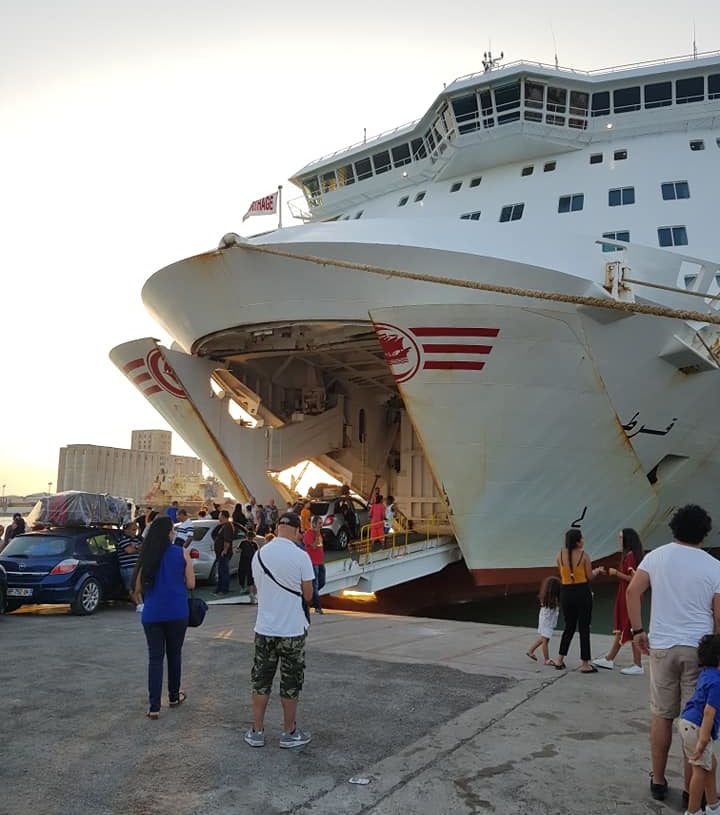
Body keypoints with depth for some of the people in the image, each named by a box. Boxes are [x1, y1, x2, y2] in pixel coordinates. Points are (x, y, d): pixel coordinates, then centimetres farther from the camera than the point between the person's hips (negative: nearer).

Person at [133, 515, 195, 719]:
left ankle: (154, 707, 1)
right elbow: (191, 583, -4)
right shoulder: (182, 554, -7)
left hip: (152, 614, 1)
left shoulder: (147, 556, -3)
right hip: (177, 613, 0)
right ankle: (174, 696, 32)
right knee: (174, 654, 17)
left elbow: (138, 589, 2)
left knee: (155, 658, 6)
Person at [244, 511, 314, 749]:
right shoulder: (300, 556, -14)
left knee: (261, 680, 15)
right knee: (291, 683, 10)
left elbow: (259, 587, 10)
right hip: (292, 630, -3)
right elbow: (308, 595, -8)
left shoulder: (259, 554, -1)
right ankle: (289, 733, 21)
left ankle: (256, 732, 22)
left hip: (264, 628, 4)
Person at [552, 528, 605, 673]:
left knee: (569, 626, 19)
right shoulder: (584, 555, -11)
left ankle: (560, 659, 21)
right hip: (582, 592, -4)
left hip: (566, 593, 4)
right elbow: (589, 577, -6)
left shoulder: (560, 554, 0)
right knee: (584, 627, 6)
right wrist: (597, 570, 16)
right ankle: (585, 664, 10)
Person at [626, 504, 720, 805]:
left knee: (661, 716, 12)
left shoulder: (657, 556, 0)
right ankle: (690, 789, 16)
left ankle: (658, 781, 23)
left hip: (662, 647, 2)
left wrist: (637, 630, 3)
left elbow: (632, 591, -7)